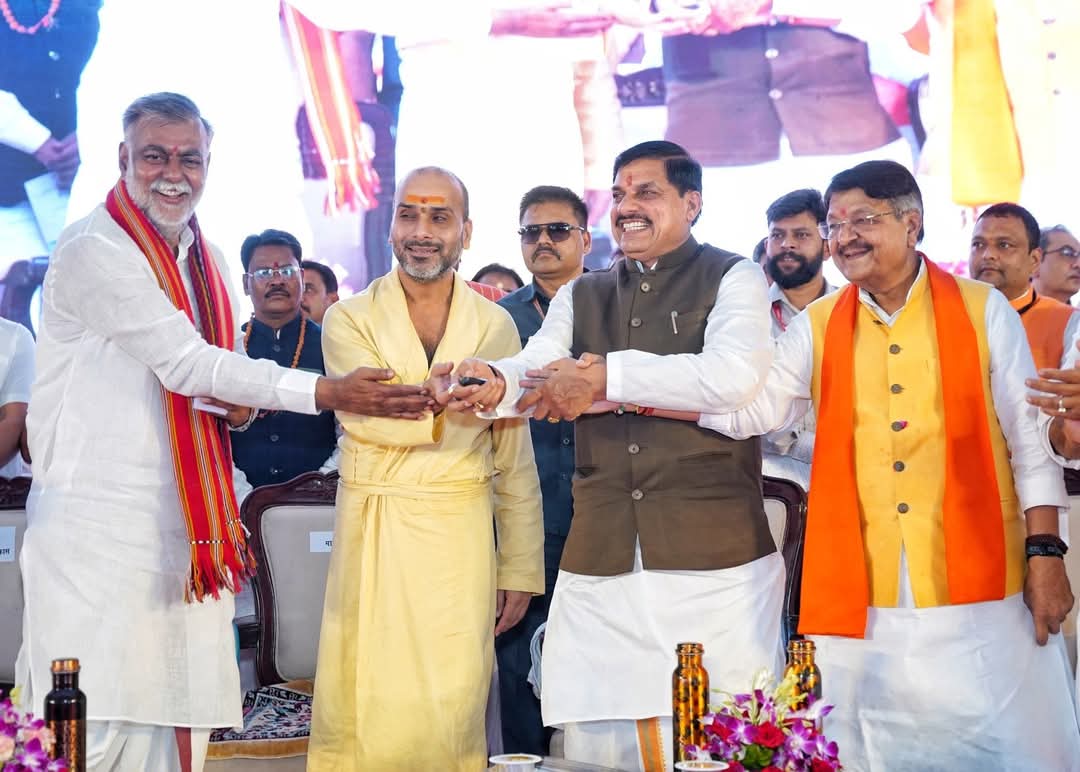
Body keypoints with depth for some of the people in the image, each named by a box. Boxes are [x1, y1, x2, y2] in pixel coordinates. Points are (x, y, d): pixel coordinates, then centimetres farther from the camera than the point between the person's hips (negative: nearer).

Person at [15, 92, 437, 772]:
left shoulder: (203, 259, 16)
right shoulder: (95, 250, -10)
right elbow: (185, 363, -17)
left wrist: (240, 403, 0)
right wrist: (328, 393, -19)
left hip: (184, 523, 7)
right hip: (100, 518, -7)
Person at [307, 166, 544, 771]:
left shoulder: (495, 325, 7)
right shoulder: (350, 319, 3)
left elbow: (515, 461, 9)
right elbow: (363, 414, -16)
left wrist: (520, 569, 7)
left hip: (461, 538, 1)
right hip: (374, 534, -1)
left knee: (454, 708, 1)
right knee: (370, 707, 1)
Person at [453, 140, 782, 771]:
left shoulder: (732, 279, 4)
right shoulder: (581, 297, 19)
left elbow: (734, 377, -15)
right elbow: (536, 372, 3)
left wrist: (608, 378, -17)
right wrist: (496, 382, -21)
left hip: (714, 559, -4)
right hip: (601, 562, 4)